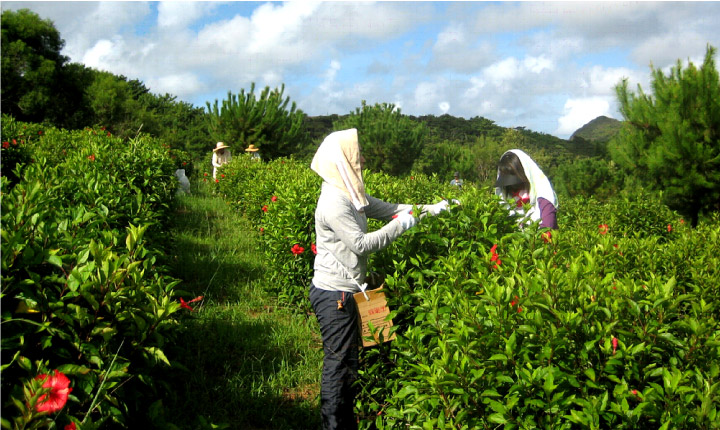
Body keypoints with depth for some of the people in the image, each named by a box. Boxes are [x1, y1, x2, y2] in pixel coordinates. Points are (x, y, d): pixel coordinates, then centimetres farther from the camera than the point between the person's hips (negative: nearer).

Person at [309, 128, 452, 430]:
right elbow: (361, 244, -21)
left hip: (345, 291, 10)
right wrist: (401, 225, -14)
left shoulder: (350, 195, 11)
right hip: (334, 294, -10)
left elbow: (388, 209, 13)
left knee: (348, 358, 18)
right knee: (339, 362, 0)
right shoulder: (334, 202, -20)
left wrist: (429, 209, 5)